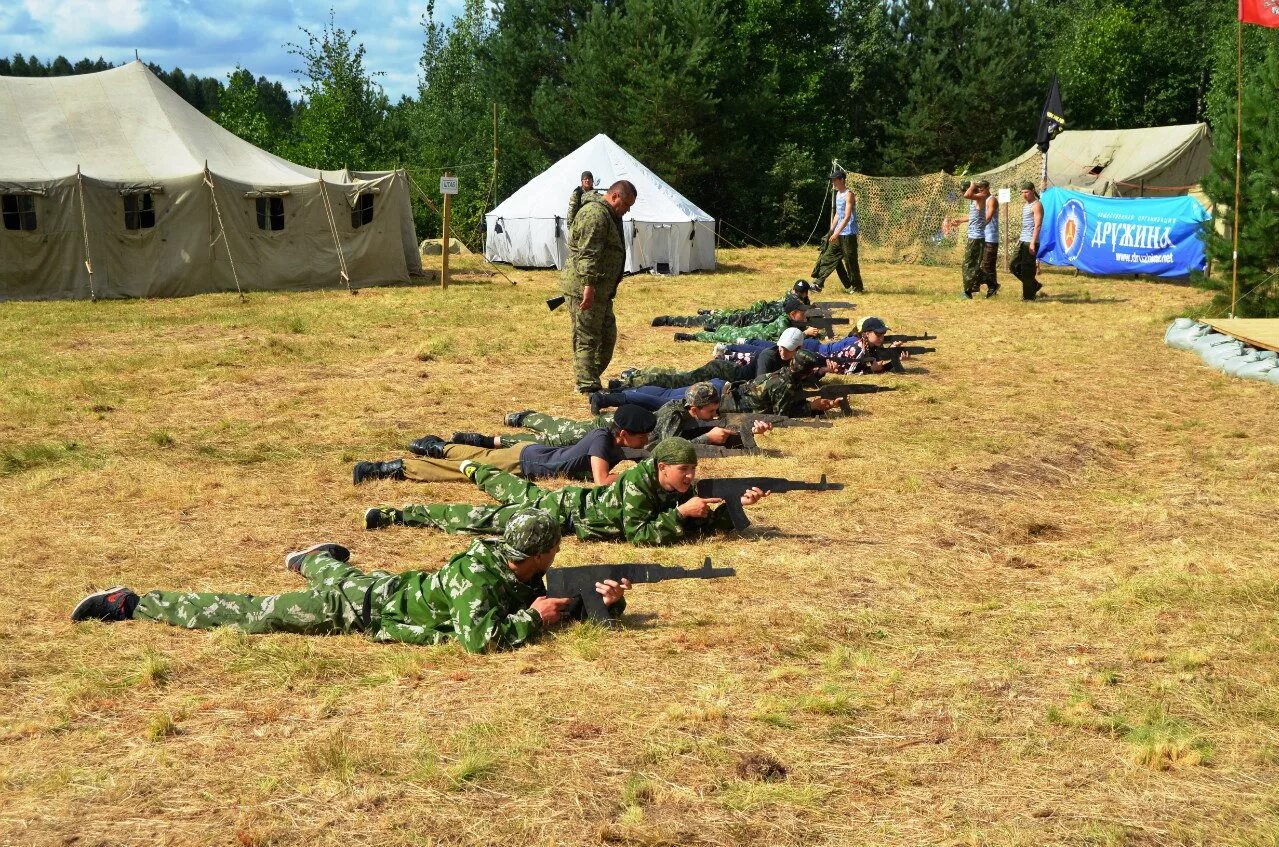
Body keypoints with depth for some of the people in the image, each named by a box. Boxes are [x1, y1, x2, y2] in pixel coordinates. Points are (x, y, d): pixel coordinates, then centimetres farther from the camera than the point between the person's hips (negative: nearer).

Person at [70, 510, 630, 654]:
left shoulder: (521, 573, -5)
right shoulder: (478, 576, -31)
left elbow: (565, 604, 6)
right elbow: (479, 638, -43)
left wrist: (606, 599, -12)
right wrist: (531, 619, -30)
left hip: (383, 588, 7)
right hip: (355, 607, -7)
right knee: (249, 615, 0)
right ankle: (130, 603, 8)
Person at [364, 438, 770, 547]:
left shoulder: (679, 488, -12)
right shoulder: (638, 483, -35)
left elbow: (706, 526, -8)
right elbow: (640, 536, -39)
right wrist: (680, 514, -42)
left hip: (586, 499, 7)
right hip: (566, 513, -7)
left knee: (523, 495, 31)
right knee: (492, 519, -3)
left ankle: (477, 471, 60)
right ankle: (396, 515, 3)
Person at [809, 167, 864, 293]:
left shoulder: (849, 195, -15)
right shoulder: (838, 194, 13)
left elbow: (847, 217, -22)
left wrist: (837, 232, -27)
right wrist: (832, 230, 19)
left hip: (848, 233, -9)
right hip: (838, 232, 9)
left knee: (850, 260, -2)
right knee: (828, 256, 4)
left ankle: (857, 286, 10)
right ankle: (818, 283, 3)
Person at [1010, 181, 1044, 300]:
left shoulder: (1036, 205, -10)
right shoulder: (1026, 206, 18)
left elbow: (1037, 225, -18)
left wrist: (1033, 243, -24)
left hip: (1030, 242, -10)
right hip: (1023, 241, 10)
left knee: (1027, 270, -6)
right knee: (1014, 266, 10)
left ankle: (1029, 296, 2)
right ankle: (1035, 285, 21)